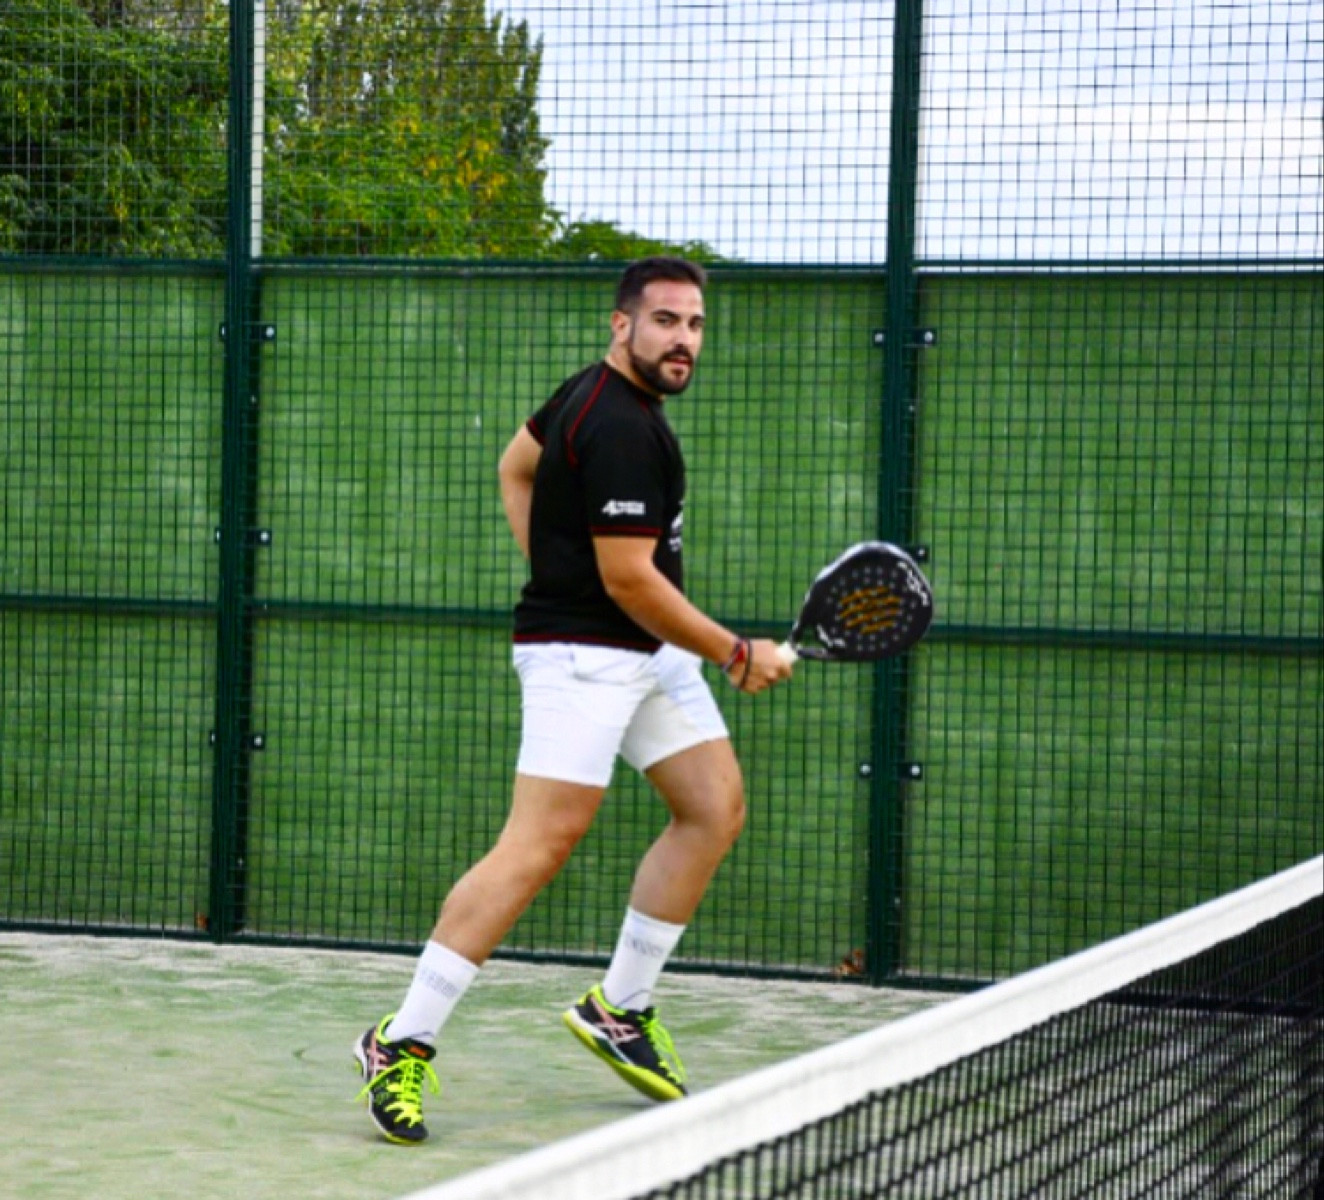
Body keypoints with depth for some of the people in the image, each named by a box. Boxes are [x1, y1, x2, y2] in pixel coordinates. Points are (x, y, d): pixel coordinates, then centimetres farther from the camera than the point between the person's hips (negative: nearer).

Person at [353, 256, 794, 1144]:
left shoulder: (596, 394, 11)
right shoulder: (620, 430, -21)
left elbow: (516, 465, 26)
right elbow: (628, 577, -22)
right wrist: (736, 655, -13)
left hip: (649, 652, 11)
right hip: (585, 653, -11)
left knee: (715, 807, 9)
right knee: (541, 844, -15)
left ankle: (621, 1008, 18)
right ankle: (401, 1046, -13)